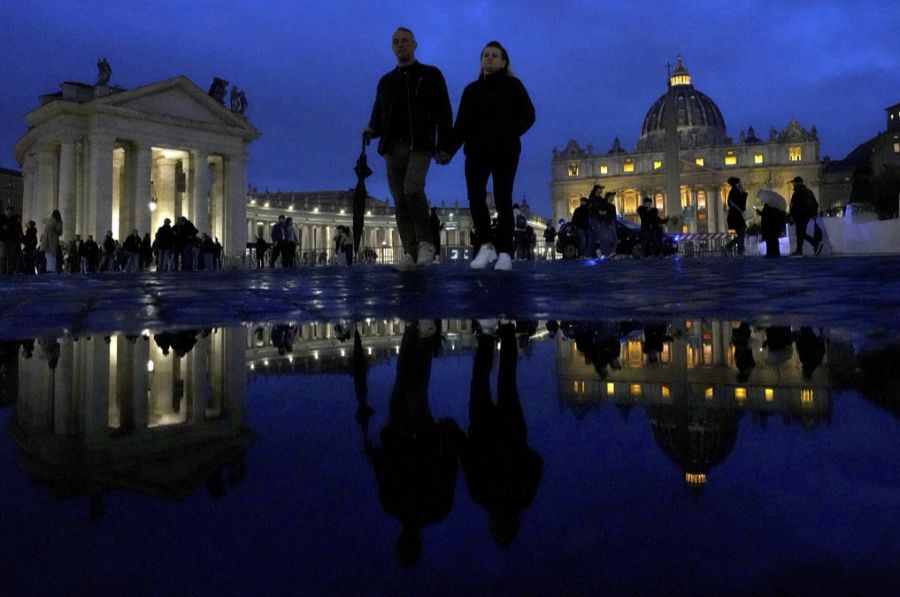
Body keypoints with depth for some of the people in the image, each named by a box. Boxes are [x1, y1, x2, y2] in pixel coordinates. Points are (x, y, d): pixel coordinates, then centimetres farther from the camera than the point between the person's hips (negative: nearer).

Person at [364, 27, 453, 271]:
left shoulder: (431, 75, 9)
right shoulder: (386, 81, 20)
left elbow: (444, 113, 3)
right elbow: (378, 115, 21)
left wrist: (444, 146, -7)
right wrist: (372, 129, -3)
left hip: (419, 145, -4)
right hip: (393, 147, 5)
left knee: (412, 189, -26)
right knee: (400, 201, -2)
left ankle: (425, 242, -12)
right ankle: (410, 253, 0)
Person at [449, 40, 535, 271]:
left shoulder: (512, 85, 10)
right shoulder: (471, 89, 20)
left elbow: (528, 115, 0)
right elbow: (461, 125, 16)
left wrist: (509, 134, -18)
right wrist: (449, 149, 0)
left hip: (505, 150, -3)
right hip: (476, 150, 3)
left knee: (502, 199, -9)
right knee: (475, 195, -14)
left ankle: (504, 252, -7)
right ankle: (486, 245, -2)